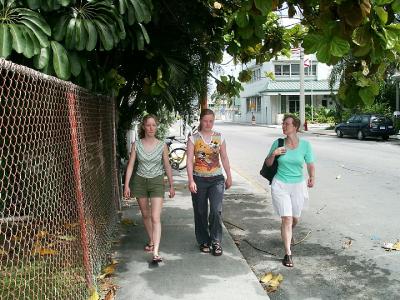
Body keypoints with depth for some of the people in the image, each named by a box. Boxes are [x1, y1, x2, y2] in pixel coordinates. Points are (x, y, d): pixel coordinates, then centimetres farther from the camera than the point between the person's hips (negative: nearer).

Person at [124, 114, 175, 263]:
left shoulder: (162, 146, -6)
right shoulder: (136, 144, -4)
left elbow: (167, 166, 3)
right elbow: (130, 165, 0)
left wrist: (171, 185, 6)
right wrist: (126, 185, -4)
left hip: (156, 181, -2)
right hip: (140, 181, 2)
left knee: (155, 217, -11)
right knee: (145, 214, 16)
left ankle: (156, 252, -13)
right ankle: (151, 241, 36)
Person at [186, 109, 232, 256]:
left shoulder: (219, 137, 6)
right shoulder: (193, 138, -1)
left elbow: (224, 158, 11)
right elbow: (189, 160, -5)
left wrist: (229, 176, 11)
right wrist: (191, 180, -13)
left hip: (216, 179, 1)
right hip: (199, 179, -1)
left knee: (216, 210, -11)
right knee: (201, 212, 8)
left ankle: (216, 242, 3)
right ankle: (204, 241, 23)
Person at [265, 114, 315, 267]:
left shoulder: (305, 144, -6)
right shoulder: (278, 143, -4)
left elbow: (310, 165, 0)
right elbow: (268, 164, 4)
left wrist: (312, 178, -17)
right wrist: (273, 154, -15)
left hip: (298, 186, 1)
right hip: (280, 185, -1)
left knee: (295, 219, 17)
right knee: (287, 219, -9)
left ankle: (288, 233, 52)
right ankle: (288, 253, 0)